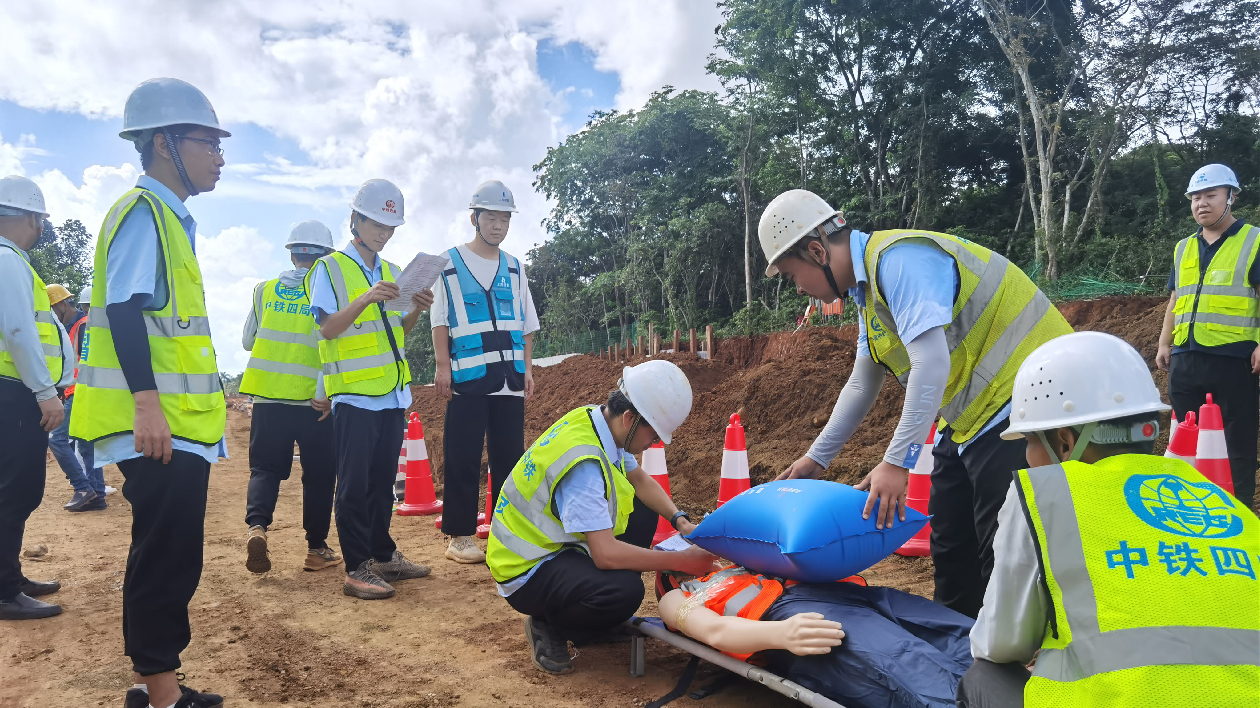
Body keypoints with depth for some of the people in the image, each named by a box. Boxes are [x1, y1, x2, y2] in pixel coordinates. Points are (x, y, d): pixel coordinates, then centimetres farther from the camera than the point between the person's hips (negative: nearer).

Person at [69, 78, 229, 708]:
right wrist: (147, 403, -25)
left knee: (173, 556, 14)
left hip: (181, 422, 10)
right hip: (156, 423, -10)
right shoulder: (143, 211, -9)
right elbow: (125, 310, -19)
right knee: (166, 556, -5)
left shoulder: (170, 217, 18)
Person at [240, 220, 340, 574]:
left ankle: (257, 526, -11)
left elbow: (247, 341, 14)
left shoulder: (265, 290, 6)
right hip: (314, 401, -3)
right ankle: (317, 548, 15)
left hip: (268, 396, 3)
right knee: (318, 474, 9)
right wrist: (325, 393, -17)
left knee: (266, 468, 13)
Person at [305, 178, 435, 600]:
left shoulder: (392, 272, 16)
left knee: (383, 481, 13)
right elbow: (328, 328, -12)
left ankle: (383, 555, 22)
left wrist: (416, 310, -3)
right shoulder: (329, 268, -2)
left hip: (393, 393, 6)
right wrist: (366, 298, -25)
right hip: (354, 394, -6)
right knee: (355, 484, -3)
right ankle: (357, 569, 2)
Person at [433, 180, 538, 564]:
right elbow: (439, 319, 0)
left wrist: (527, 368, 8)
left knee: (509, 456, 6)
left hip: (510, 377, 4)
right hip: (468, 376, -4)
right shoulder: (450, 262, 4)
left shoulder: (514, 268, 15)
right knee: (463, 459, -3)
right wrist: (443, 365, -7)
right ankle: (460, 536, 5)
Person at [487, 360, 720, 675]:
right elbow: (606, 554, -35)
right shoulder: (583, 462, -32)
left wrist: (679, 519, -5)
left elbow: (640, 480, 11)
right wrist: (682, 561, -26)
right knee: (625, 591, -31)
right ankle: (548, 627, -3)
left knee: (644, 511, 7)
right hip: (526, 572, -10)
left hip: (555, 541, 10)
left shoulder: (600, 422, -5)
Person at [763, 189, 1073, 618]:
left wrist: (897, 462, -29)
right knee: (950, 548, 15)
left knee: (1003, 552, -7)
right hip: (970, 415, 10)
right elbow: (862, 385, 18)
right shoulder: (867, 288, 11)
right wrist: (816, 457, 18)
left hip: (1017, 399, -10)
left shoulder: (898, 259, -20)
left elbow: (932, 363, -30)